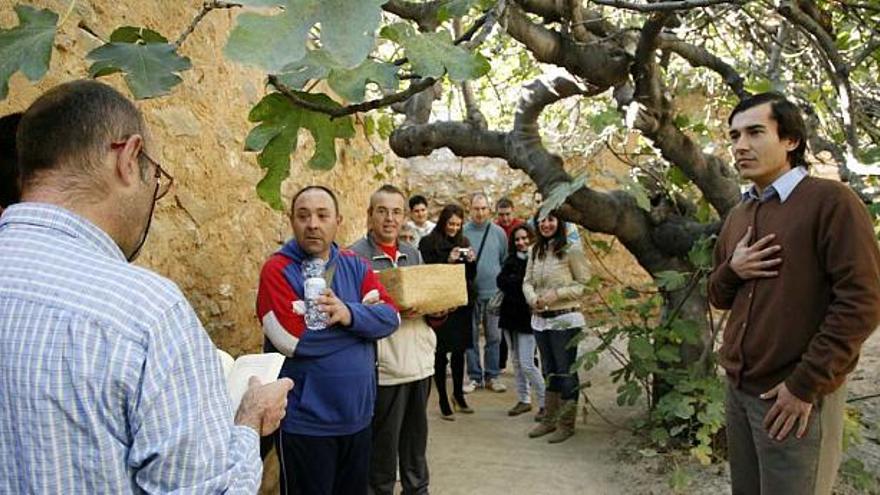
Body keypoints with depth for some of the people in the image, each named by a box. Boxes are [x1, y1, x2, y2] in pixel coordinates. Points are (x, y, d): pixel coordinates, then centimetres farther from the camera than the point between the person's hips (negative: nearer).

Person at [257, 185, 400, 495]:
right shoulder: (278, 269, -11)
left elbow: (390, 317, -6)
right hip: (305, 422, -5)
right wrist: (363, 312, -14)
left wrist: (350, 314, -27)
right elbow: (290, 339, -23)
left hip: (357, 416, 5)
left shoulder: (355, 265, 5)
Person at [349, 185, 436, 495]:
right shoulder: (356, 257, -9)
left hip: (420, 362, 6)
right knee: (382, 446, 7)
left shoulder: (414, 254, 11)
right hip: (384, 367, -6)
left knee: (416, 438, 18)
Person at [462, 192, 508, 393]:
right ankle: (475, 377, 17)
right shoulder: (462, 232, -2)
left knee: (494, 337, 7)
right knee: (471, 337, 6)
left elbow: (506, 261, 7)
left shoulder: (498, 232, 4)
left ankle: (492, 376, 18)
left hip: (493, 293, 1)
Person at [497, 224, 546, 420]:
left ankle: (545, 403, 6)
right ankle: (524, 400, 25)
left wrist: (513, 282, -12)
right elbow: (501, 281, -3)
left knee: (527, 364, -7)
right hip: (510, 314, 7)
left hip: (527, 316, -6)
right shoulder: (511, 260, 10)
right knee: (516, 362, 13)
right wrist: (522, 282, -14)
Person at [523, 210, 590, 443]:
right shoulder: (535, 251, 8)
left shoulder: (571, 251, -9)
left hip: (565, 320, -6)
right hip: (540, 319, 6)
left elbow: (584, 283, -10)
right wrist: (532, 298, -9)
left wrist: (557, 294, -18)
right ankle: (549, 419, 30)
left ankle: (566, 424, 15)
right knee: (549, 371, 17)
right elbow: (527, 281, 11)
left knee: (566, 371, 2)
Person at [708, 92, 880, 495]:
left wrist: (805, 385, -17)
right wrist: (731, 271, -6)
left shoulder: (831, 201, -12)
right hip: (739, 388, 7)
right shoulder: (737, 216, 10)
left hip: (798, 396, -7)